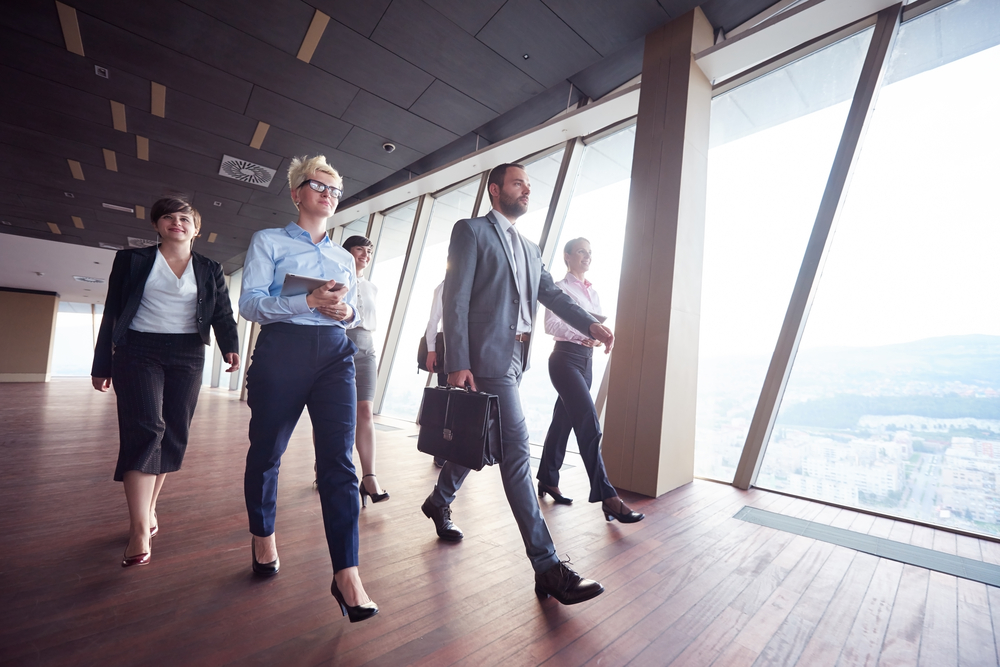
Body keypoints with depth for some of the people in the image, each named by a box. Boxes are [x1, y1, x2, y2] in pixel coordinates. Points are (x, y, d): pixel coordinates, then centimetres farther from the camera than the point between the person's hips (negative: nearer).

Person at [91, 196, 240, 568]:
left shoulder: (210, 271, 12)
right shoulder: (132, 260, 9)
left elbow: (222, 313, 1)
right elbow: (112, 314, 8)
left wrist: (230, 347, -17)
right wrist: (102, 365, 5)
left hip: (188, 356, 2)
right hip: (138, 352, -2)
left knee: (173, 436, 4)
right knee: (145, 429, -15)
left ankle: (148, 508, 22)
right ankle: (140, 531, -13)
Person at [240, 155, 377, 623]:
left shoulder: (345, 258, 21)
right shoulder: (268, 241, 9)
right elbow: (249, 303, -3)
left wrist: (346, 311, -3)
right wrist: (310, 301, -18)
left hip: (334, 353, 3)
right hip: (281, 351, -2)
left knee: (338, 458, -8)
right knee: (267, 451, 11)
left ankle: (346, 574, -5)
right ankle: (263, 535, 39)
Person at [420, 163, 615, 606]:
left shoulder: (529, 249, 22)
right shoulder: (471, 231, 0)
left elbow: (551, 294, 14)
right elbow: (455, 299, -9)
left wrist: (590, 324, -5)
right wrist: (458, 364, -17)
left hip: (513, 358, 8)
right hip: (486, 356, -8)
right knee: (516, 448, -10)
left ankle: (439, 501, 42)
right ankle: (547, 567, -1)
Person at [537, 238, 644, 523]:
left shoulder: (592, 292, 18)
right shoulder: (560, 288, -3)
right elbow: (550, 324, -13)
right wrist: (581, 332, -23)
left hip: (586, 359, 7)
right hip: (566, 358, -7)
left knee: (563, 421, 12)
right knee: (590, 424, -13)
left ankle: (547, 481, 24)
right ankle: (607, 498, -9)